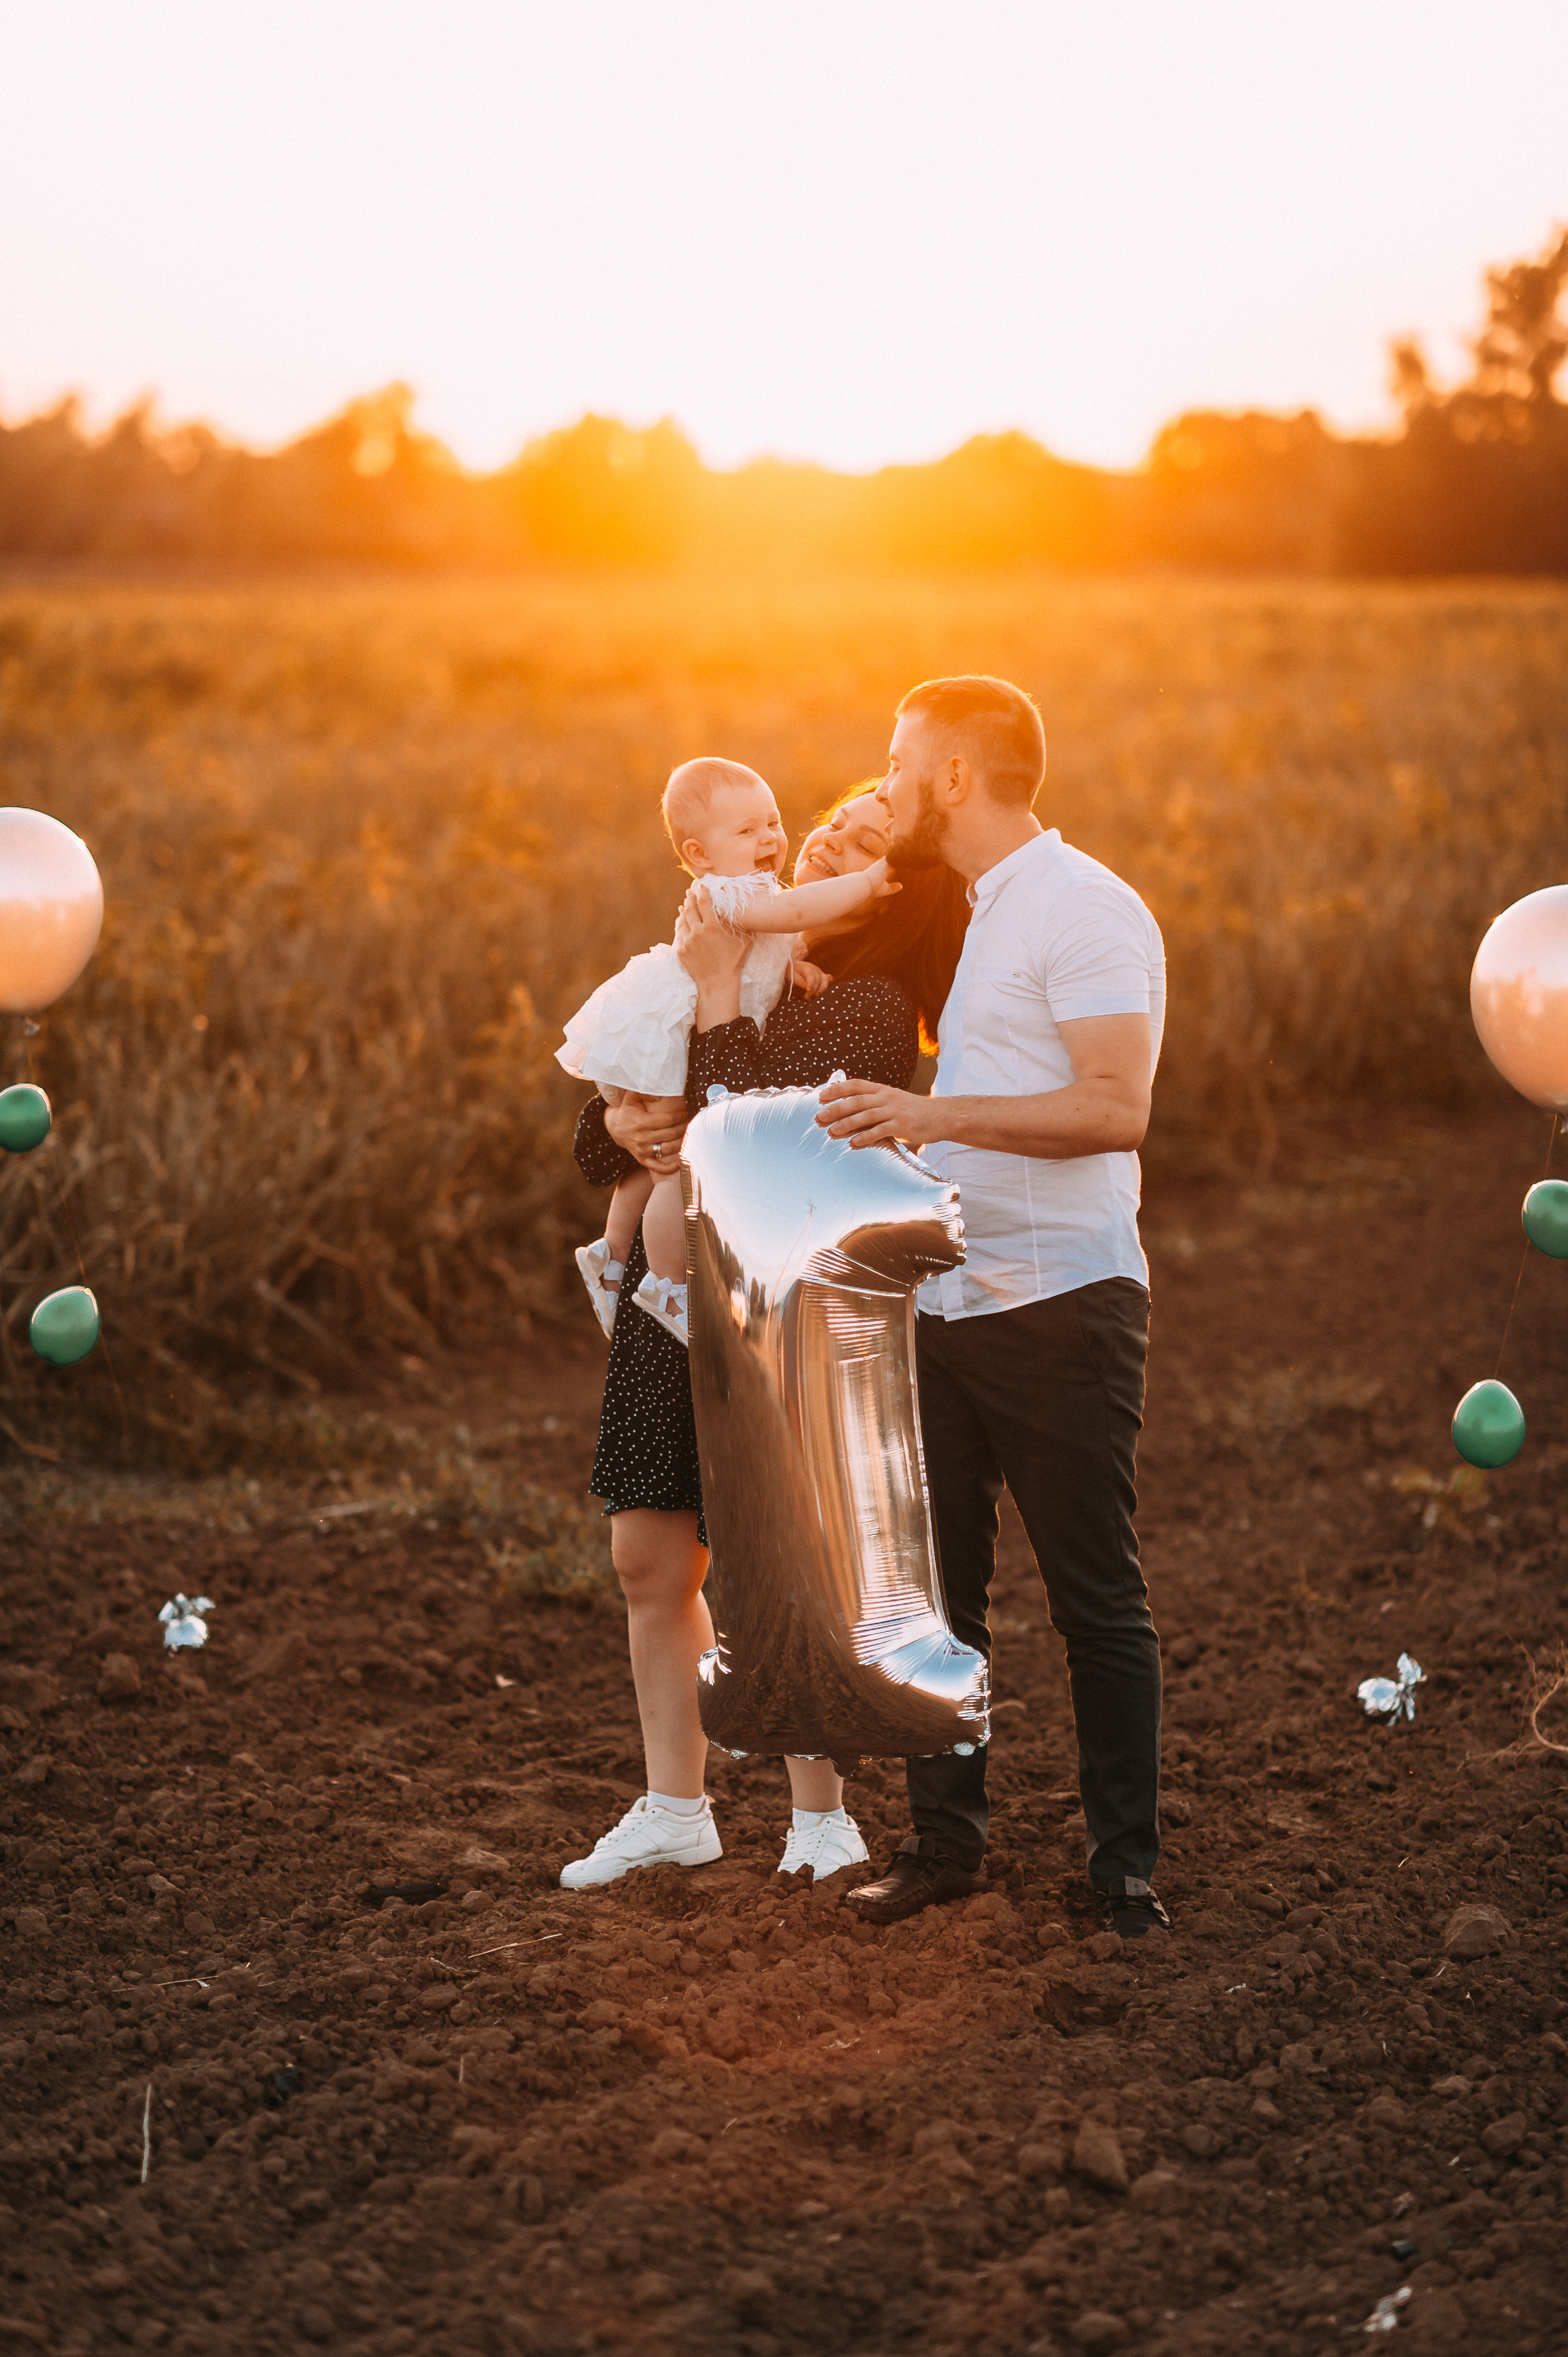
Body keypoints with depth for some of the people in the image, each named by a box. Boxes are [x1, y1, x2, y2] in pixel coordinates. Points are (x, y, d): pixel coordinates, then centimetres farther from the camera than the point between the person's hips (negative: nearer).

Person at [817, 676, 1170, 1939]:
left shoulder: (1085, 908, -10)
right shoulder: (974, 915, 19)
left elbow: (1116, 1108, -21)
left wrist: (939, 1115, -25)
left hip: (1061, 1301, -8)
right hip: (949, 1301, 9)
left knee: (1097, 1595, -1)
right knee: (935, 1585, 9)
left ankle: (1127, 1862, 8)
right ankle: (947, 1837, 19)